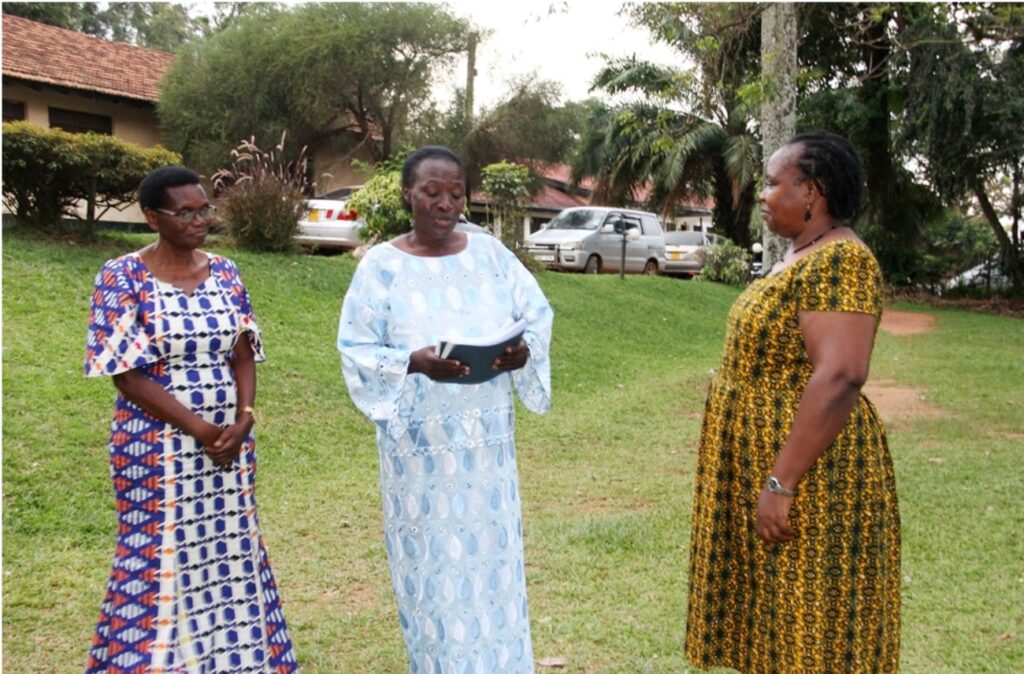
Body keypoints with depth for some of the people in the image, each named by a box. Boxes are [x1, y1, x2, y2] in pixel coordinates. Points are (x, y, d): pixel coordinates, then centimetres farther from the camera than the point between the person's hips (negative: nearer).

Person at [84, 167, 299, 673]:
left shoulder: (224, 272, 6)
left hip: (230, 441, 5)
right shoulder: (122, 278, -8)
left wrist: (242, 422, -10)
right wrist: (199, 429, -16)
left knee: (232, 553, 10)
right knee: (162, 558, 3)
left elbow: (243, 354, 6)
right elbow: (126, 374, -12)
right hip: (158, 448, -4)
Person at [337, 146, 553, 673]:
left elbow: (538, 315, 6)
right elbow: (356, 350, -7)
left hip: (487, 436, 3)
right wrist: (414, 363, -25)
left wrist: (524, 351, -16)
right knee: (432, 562, 5)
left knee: (491, 557, 10)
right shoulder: (381, 265, -5)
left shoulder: (490, 253, 3)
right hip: (421, 439, -3)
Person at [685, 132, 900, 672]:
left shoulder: (838, 261, -19)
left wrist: (780, 482, -27)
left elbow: (839, 378, -28)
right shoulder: (802, 255, 12)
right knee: (780, 622, 18)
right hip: (768, 462, 10)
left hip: (807, 477, -10)